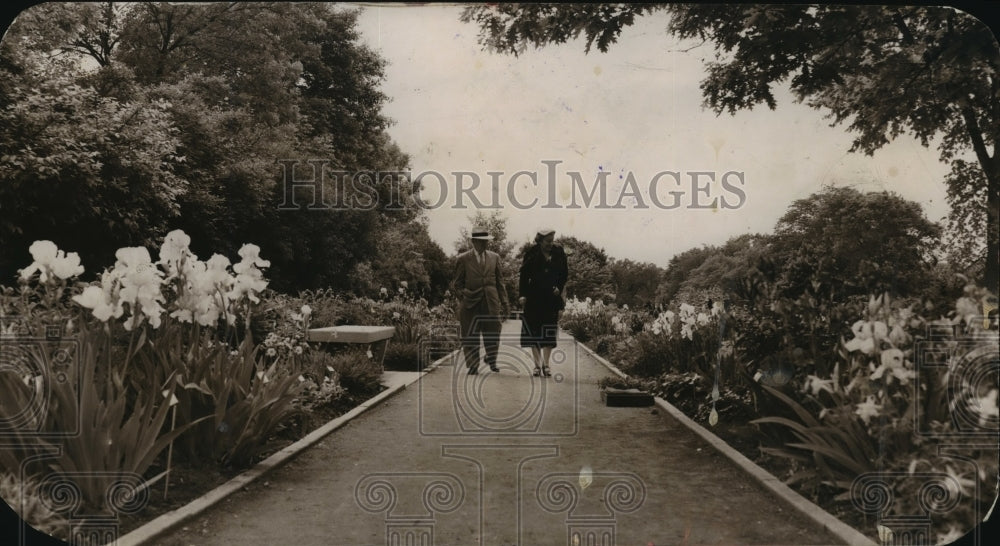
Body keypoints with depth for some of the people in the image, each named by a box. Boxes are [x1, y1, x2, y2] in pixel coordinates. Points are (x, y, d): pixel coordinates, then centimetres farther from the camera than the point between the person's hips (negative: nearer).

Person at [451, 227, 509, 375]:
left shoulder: (494, 257, 11)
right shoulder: (463, 259, 3)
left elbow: (499, 281, 14)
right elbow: (457, 283, 7)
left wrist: (503, 301, 9)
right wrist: (463, 296, -11)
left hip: (491, 302, 2)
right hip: (471, 303, -2)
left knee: (493, 335, 4)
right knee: (471, 337, 1)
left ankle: (492, 361, 26)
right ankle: (473, 366, 12)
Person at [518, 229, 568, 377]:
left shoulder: (559, 253, 5)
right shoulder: (531, 253, -3)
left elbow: (564, 273, 13)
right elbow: (524, 275, -4)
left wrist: (559, 288, -2)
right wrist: (523, 294, -10)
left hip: (552, 298, 2)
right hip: (534, 298, -2)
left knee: (549, 333, 0)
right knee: (534, 331, 1)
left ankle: (546, 363, 7)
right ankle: (537, 364, 7)